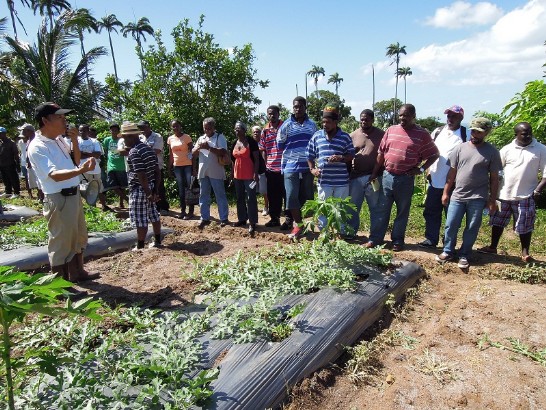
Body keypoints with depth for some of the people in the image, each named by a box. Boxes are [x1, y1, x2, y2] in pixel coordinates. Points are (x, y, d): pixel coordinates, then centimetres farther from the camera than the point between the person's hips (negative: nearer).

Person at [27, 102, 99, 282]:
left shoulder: (59, 140, 8)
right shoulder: (37, 147, -17)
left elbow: (75, 161, 18)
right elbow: (54, 175, -29)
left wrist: (74, 141, 2)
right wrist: (81, 170, -45)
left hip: (74, 195, 9)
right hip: (58, 200, -9)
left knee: (78, 238, 20)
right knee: (61, 242, 2)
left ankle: (77, 273, 37)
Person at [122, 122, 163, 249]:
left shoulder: (134, 152, -18)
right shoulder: (149, 148, 9)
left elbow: (141, 175, -23)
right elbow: (157, 171, 9)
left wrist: (148, 193, -19)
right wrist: (156, 190, 9)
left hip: (139, 189, -9)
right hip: (150, 187, 9)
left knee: (140, 219, 0)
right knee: (153, 215, 16)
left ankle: (140, 247, 10)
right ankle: (157, 241, 27)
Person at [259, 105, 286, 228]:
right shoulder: (265, 130, 9)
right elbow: (263, 150, 13)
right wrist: (266, 164, 7)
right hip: (270, 168, 4)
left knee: (287, 194, 2)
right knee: (273, 195, 12)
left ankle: (289, 220, 10)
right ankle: (274, 218, 25)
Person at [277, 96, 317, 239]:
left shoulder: (312, 125, 9)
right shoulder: (286, 124, 0)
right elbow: (280, 144, 5)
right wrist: (292, 151, 1)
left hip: (307, 167, 3)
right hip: (291, 167, -3)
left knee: (306, 196, 8)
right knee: (292, 196, -8)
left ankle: (301, 224, 21)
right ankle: (298, 225, 3)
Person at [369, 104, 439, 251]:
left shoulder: (422, 134, -4)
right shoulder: (391, 130, 6)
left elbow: (434, 155, 3)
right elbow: (381, 153, 10)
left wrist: (421, 169, -8)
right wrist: (375, 172, 9)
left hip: (406, 179, -2)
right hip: (387, 176, 3)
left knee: (402, 212, 10)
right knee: (383, 210, 8)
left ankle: (397, 241, 22)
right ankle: (375, 239, 17)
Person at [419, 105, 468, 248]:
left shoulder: (465, 134, -4)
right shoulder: (438, 131, 9)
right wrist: (429, 170, 7)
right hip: (435, 181, 4)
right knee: (431, 212, 10)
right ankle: (431, 239, 23)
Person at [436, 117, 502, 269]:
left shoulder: (492, 152, -2)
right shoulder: (460, 148, 3)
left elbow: (494, 178, 1)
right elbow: (452, 172, 6)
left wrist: (492, 200, -1)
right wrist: (445, 192, 4)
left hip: (478, 199, -1)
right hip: (457, 196, 2)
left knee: (472, 229, 7)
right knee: (451, 225, 5)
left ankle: (464, 255, 21)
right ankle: (448, 252, 21)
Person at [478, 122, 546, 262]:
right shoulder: (507, 149, 1)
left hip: (525, 196, -2)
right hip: (504, 194, 2)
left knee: (525, 226, 4)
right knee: (498, 222, 12)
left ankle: (525, 253, 20)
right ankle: (493, 247, 28)